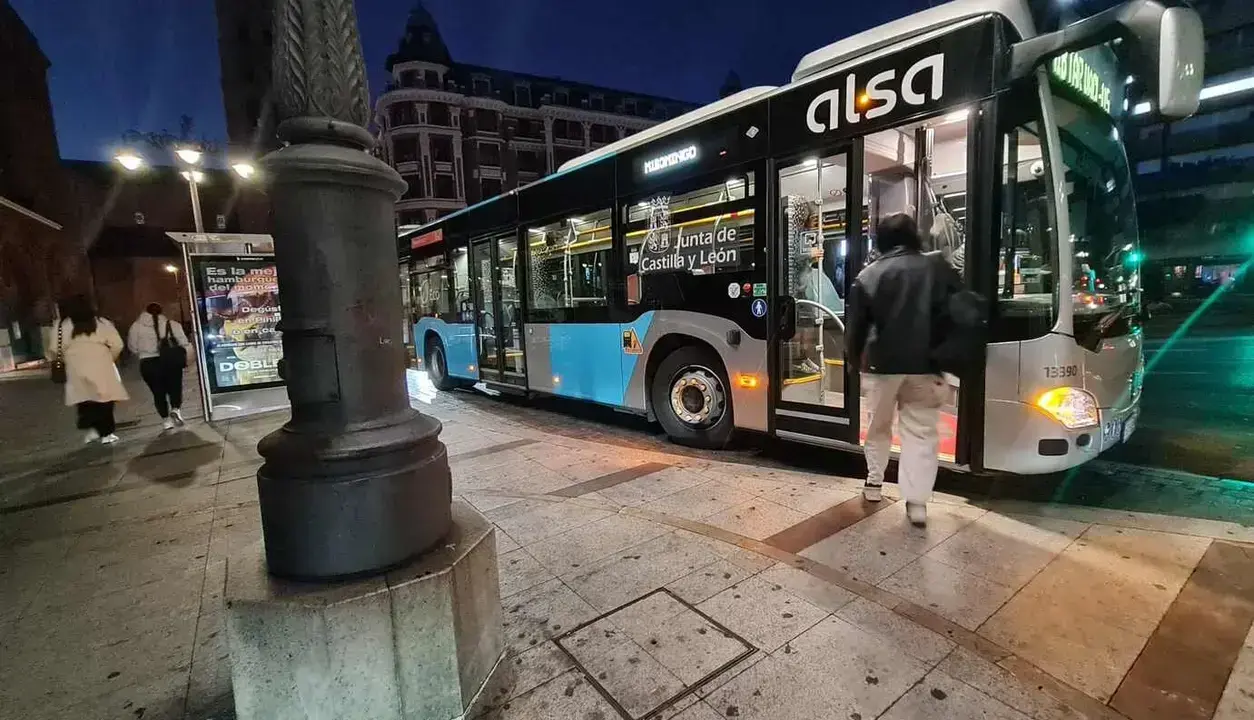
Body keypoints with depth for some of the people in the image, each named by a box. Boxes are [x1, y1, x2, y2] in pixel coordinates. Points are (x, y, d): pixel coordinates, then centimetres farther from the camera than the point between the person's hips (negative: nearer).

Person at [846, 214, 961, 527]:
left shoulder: (869, 274, 1)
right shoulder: (938, 266, 4)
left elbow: (855, 327, 0)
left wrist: (856, 358, 15)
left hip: (882, 363, 0)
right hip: (925, 365, 0)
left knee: (879, 426, 18)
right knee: (921, 432, 7)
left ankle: (874, 482, 29)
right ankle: (917, 502, 4)